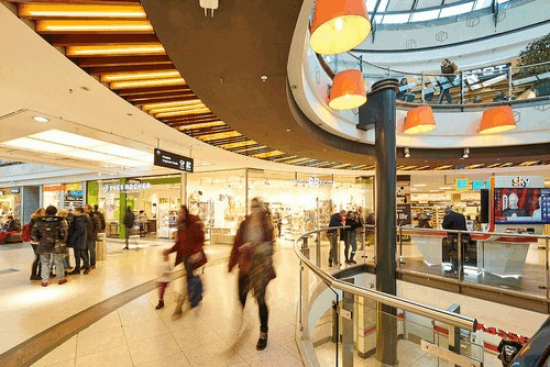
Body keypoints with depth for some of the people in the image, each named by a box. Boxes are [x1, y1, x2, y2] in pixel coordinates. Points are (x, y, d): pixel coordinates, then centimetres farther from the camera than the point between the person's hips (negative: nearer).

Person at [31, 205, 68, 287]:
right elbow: (63, 233, -15)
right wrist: (63, 241, 3)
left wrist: (39, 240, 16)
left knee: (45, 263, 14)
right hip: (57, 246, -2)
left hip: (44, 246, 2)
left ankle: (44, 281, 16)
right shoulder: (60, 221, -9)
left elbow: (33, 233, 1)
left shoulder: (39, 221, 0)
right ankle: (61, 278, 22)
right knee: (59, 263, 11)